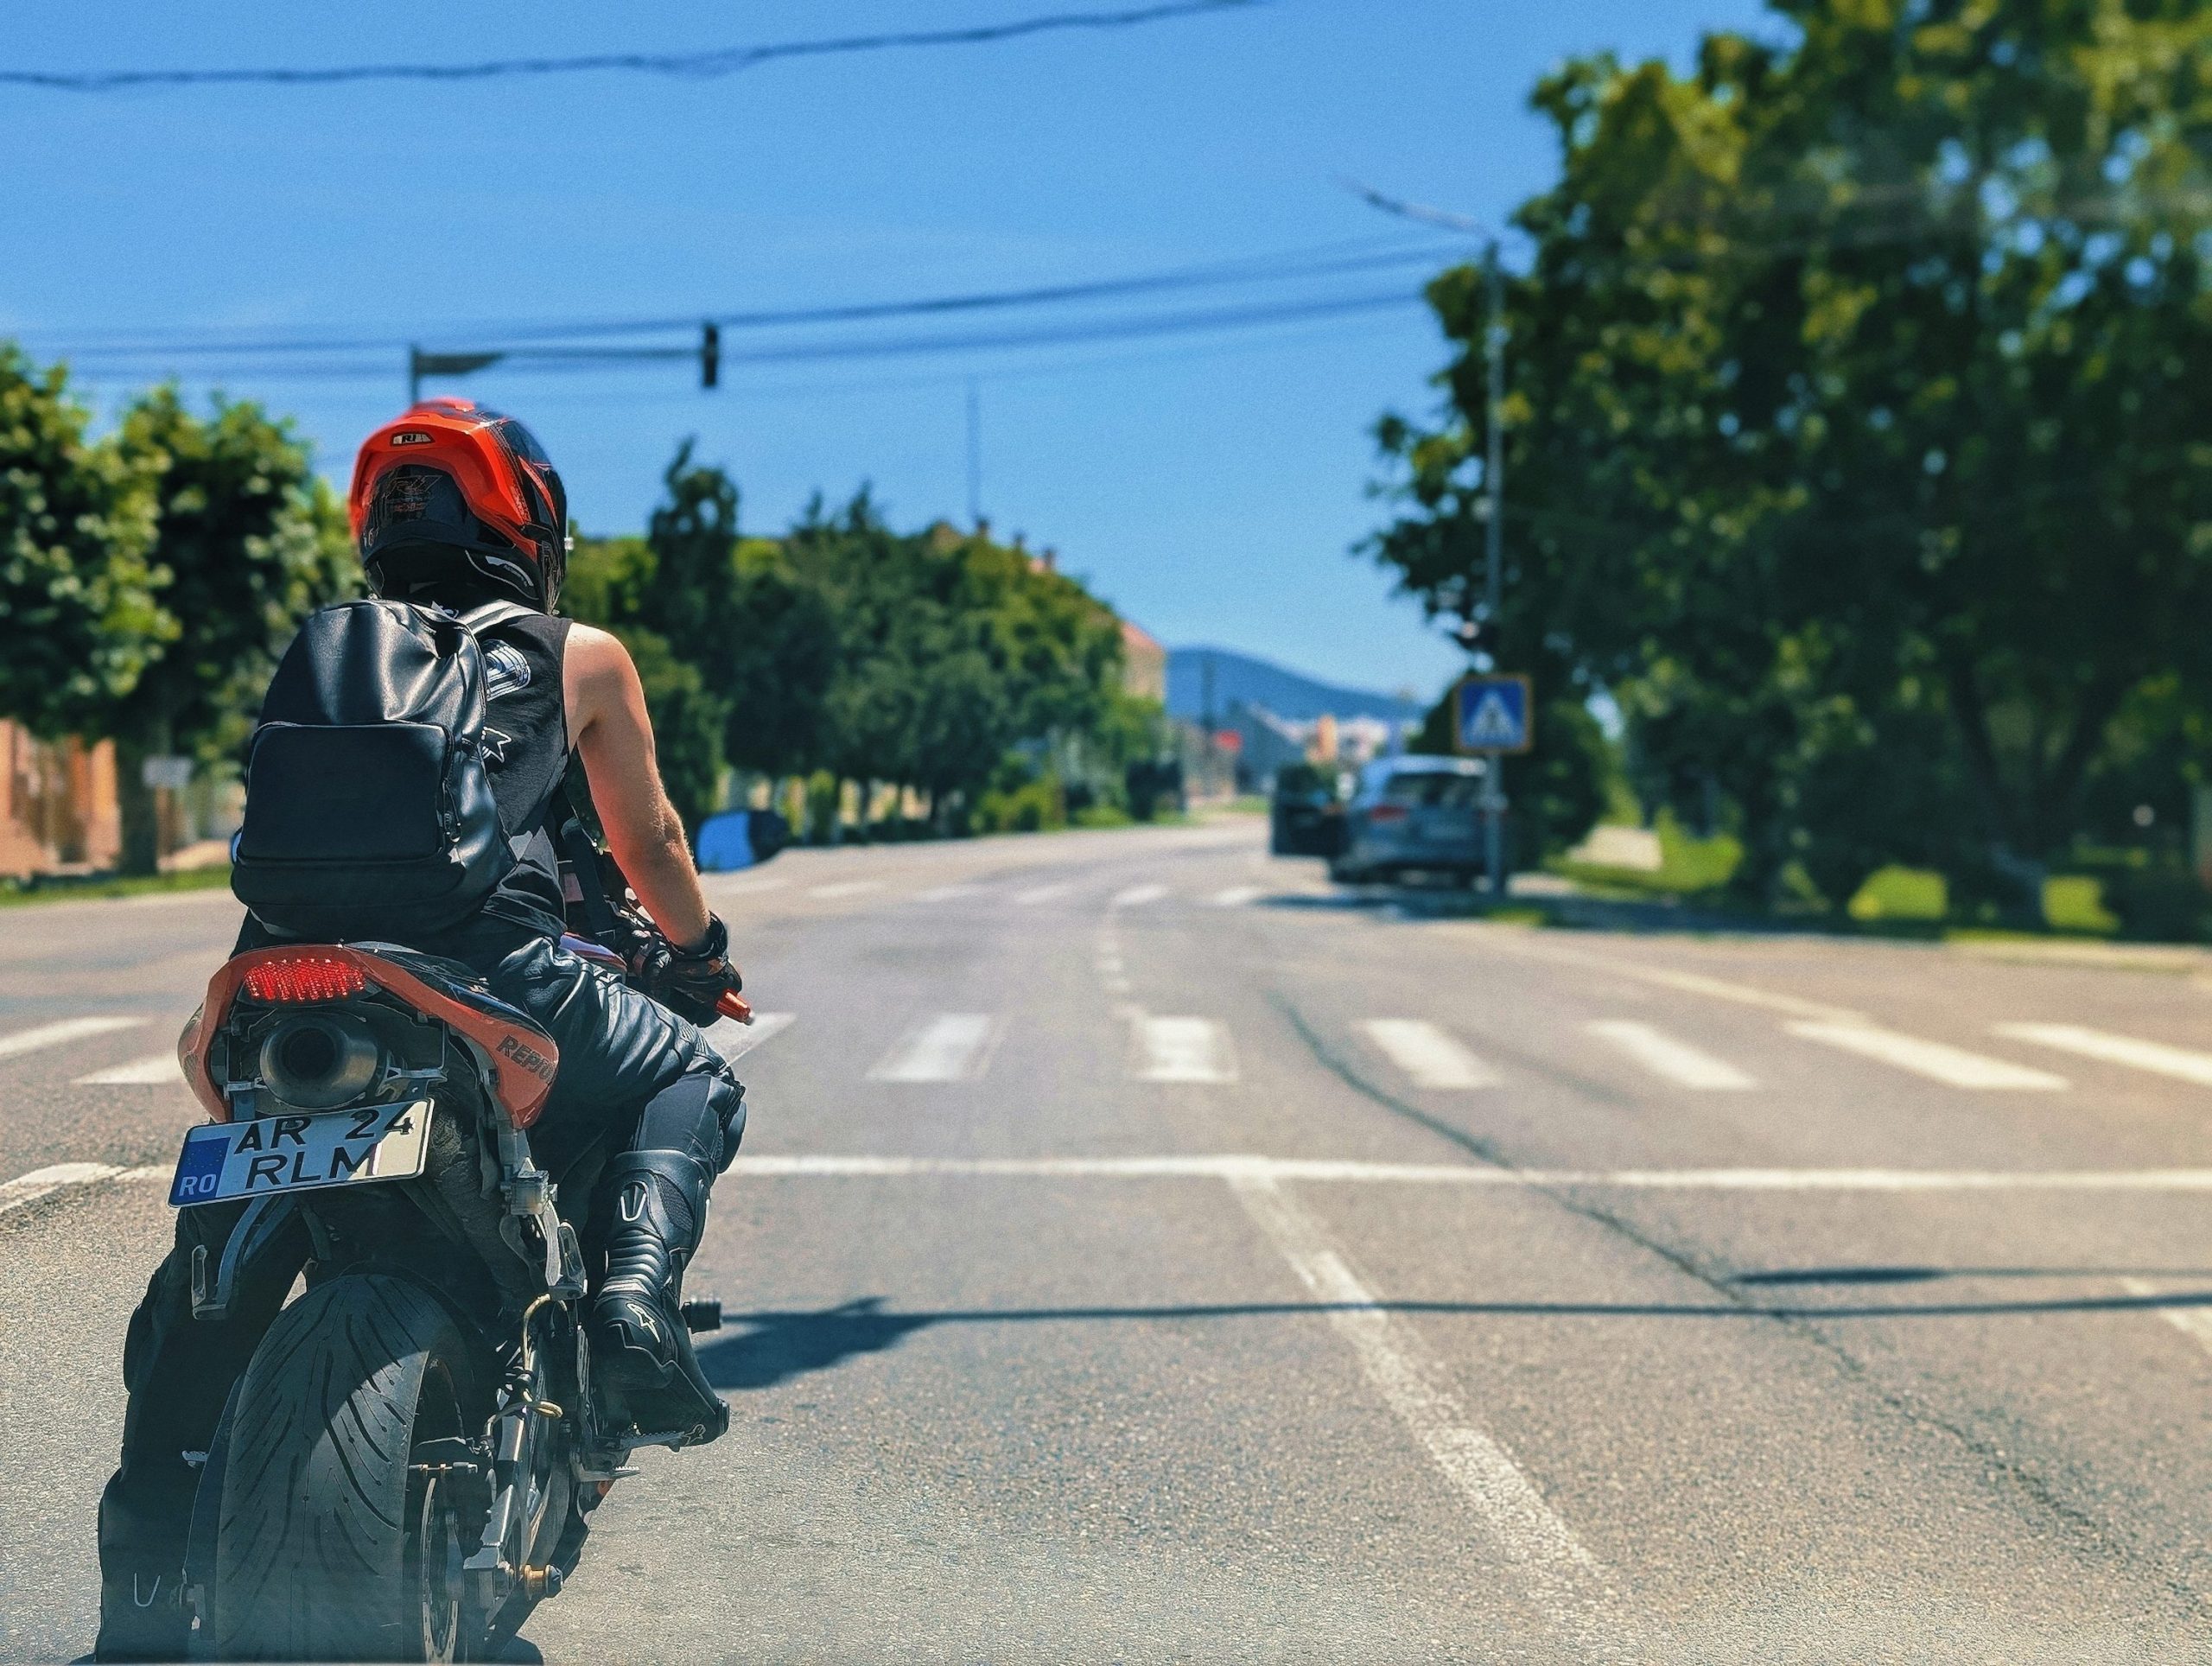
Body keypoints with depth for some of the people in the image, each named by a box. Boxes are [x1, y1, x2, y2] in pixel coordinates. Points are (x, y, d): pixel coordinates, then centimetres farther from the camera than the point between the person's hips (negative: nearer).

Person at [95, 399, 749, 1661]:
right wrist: (700, 952, 47)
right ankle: (638, 1290, -5)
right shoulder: (581, 656, 20)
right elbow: (649, 842, 29)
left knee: (217, 1271, 20)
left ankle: (151, 1546, 13)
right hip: (487, 963, -3)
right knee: (689, 1080, 21)